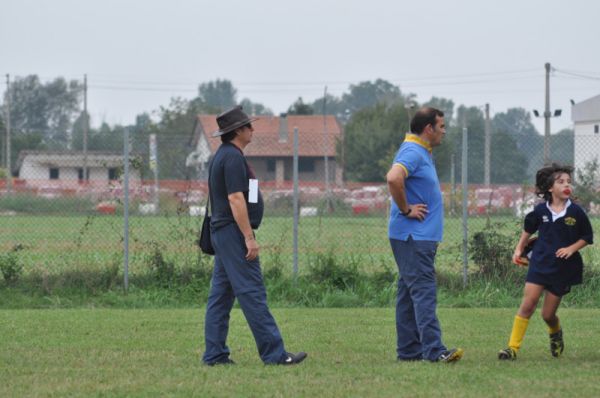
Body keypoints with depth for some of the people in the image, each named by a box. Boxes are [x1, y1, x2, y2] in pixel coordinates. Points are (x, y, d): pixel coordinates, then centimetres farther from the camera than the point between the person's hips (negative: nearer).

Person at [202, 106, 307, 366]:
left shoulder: (222, 156, 18)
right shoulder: (233, 157, -14)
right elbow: (235, 200, -20)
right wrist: (249, 238, -21)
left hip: (222, 234, 11)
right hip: (234, 231, -11)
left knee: (221, 294, 8)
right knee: (252, 293, -11)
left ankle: (214, 354, 7)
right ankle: (273, 352, -13)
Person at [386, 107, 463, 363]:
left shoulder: (422, 152, 18)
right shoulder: (412, 152, -15)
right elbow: (394, 178, -33)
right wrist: (406, 209, -21)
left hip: (421, 236, 10)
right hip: (413, 236, -10)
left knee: (410, 292, 10)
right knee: (424, 292, -14)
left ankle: (409, 350, 13)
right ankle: (433, 350, -19)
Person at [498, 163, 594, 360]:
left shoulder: (576, 212, -7)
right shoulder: (541, 210, -2)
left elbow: (587, 237, 3)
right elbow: (528, 229, 17)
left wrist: (572, 248, -12)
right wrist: (519, 249, 14)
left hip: (563, 268, -1)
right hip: (540, 264, 1)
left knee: (548, 314, 4)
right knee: (527, 305, -11)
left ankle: (556, 334, 39)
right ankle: (513, 347, -7)